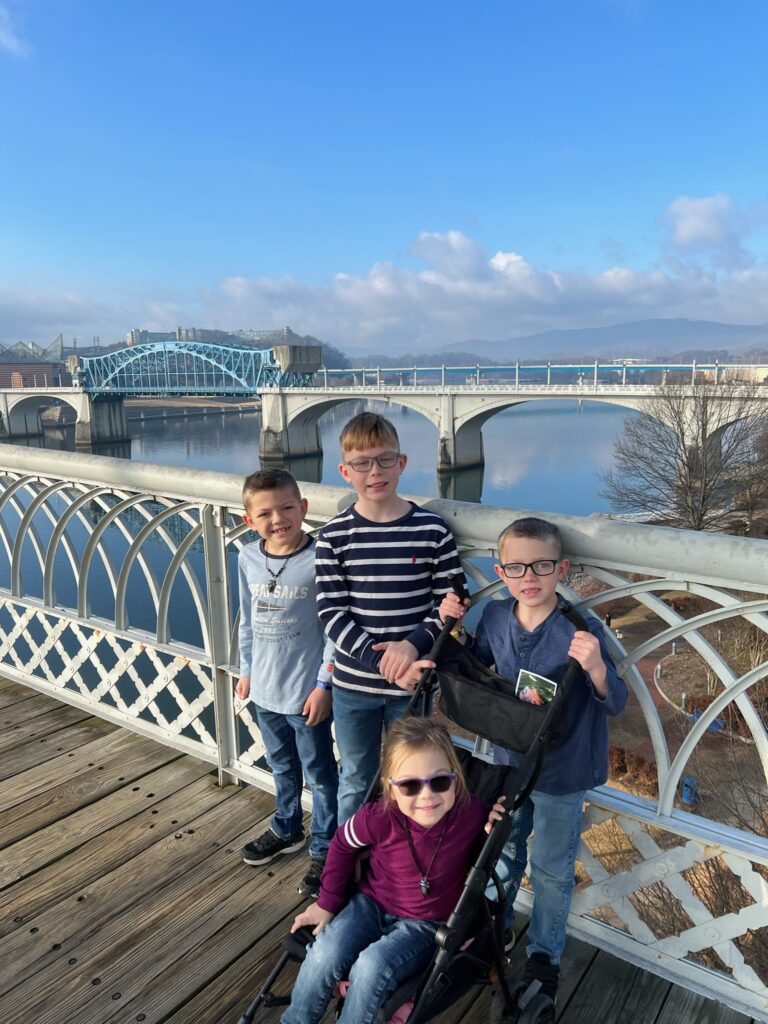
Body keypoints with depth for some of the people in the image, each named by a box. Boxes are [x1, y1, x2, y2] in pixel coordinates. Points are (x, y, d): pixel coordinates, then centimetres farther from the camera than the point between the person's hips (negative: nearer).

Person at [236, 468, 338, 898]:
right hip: (265, 689, 6)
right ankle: (287, 830, 47)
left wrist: (324, 684, -14)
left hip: (306, 692, -5)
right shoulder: (248, 559, -2)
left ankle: (325, 850, 31)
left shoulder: (318, 560, -20)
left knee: (320, 774, 12)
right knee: (283, 768, 26)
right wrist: (246, 669, 14)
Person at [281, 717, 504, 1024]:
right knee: (323, 956, -18)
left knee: (371, 966, -25)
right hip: (372, 904, 2)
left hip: (425, 923, -1)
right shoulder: (378, 818, -24)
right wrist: (327, 903, 5)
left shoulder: (472, 814, -26)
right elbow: (343, 846, -1)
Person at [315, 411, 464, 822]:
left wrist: (412, 645, -21)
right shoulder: (334, 535, -7)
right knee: (356, 782, 20)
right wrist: (381, 661, -21)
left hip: (412, 683, 0)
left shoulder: (432, 529, -8)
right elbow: (331, 613, -11)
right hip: (353, 684, 1)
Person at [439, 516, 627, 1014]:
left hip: (561, 774, -4)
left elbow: (616, 703, -23)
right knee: (503, 849, 25)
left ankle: (545, 954, 41)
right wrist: (451, 626, -11)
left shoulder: (582, 631, -25)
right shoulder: (495, 617, -11)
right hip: (509, 760, 4)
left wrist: (595, 666, -43)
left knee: (551, 869, 17)